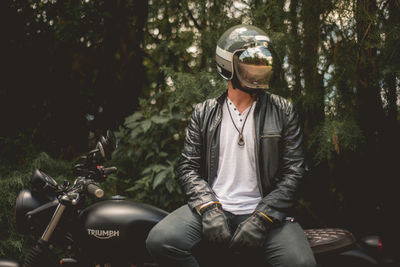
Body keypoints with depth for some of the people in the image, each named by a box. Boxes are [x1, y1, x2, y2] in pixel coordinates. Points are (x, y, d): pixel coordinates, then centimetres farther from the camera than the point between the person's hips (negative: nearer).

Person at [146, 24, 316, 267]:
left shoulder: (283, 112, 6)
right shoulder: (204, 113, 10)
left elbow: (293, 171, 0)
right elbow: (189, 167, 7)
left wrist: (260, 219, -11)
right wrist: (209, 208, -11)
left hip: (264, 210, -1)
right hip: (213, 207, 1)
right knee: (160, 241, -24)